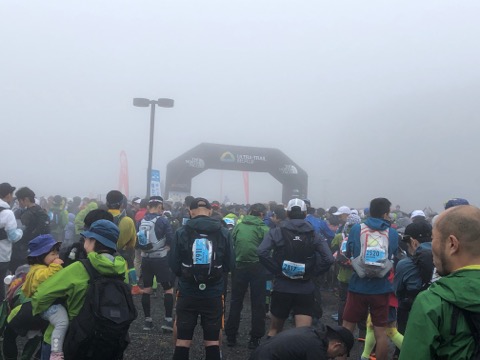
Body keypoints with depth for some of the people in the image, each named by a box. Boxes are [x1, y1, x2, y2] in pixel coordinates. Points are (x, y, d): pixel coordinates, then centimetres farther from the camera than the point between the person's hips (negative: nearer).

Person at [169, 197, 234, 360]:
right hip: (213, 294, 1)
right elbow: (230, 265, 1)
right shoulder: (224, 232, -5)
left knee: (183, 339, 10)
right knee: (212, 340, 11)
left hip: (187, 293, 0)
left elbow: (173, 265, -4)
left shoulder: (181, 232, -7)